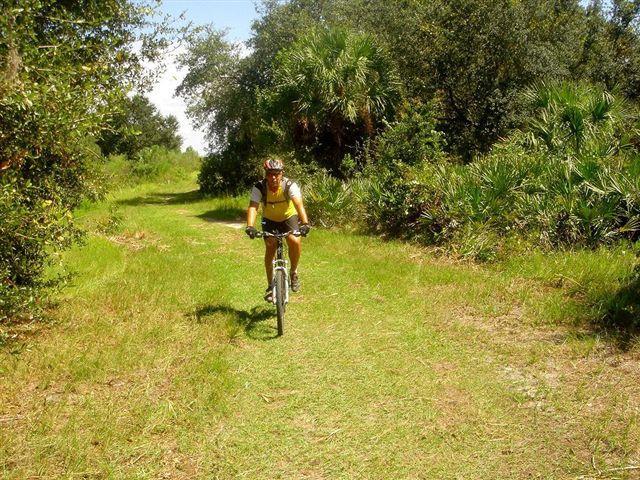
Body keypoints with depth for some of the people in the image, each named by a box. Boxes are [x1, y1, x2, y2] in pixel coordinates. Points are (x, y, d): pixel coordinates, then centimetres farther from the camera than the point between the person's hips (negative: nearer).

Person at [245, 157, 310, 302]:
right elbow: (253, 207, -36)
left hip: (289, 217, -1)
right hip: (269, 220, 1)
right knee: (270, 247, -14)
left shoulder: (290, 186, -28)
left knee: (295, 241, -26)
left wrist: (305, 223, -58)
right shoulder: (259, 187, -25)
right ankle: (270, 285, 2)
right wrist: (250, 226, -54)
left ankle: (294, 272, 1)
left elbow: (299, 204, -41)